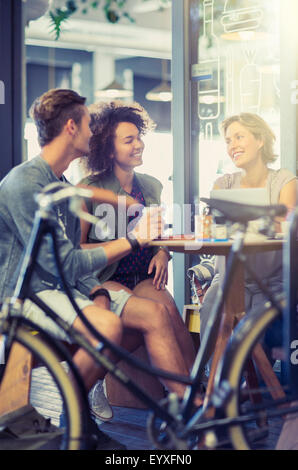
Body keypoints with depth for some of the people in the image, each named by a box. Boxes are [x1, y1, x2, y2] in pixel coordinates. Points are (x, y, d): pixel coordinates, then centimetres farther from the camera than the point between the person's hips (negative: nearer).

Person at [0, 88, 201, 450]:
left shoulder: (62, 185, 16)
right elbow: (63, 264, -21)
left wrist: (98, 291, -3)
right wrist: (132, 241, -16)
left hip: (66, 286, 9)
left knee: (154, 312, -9)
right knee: (107, 325, -35)